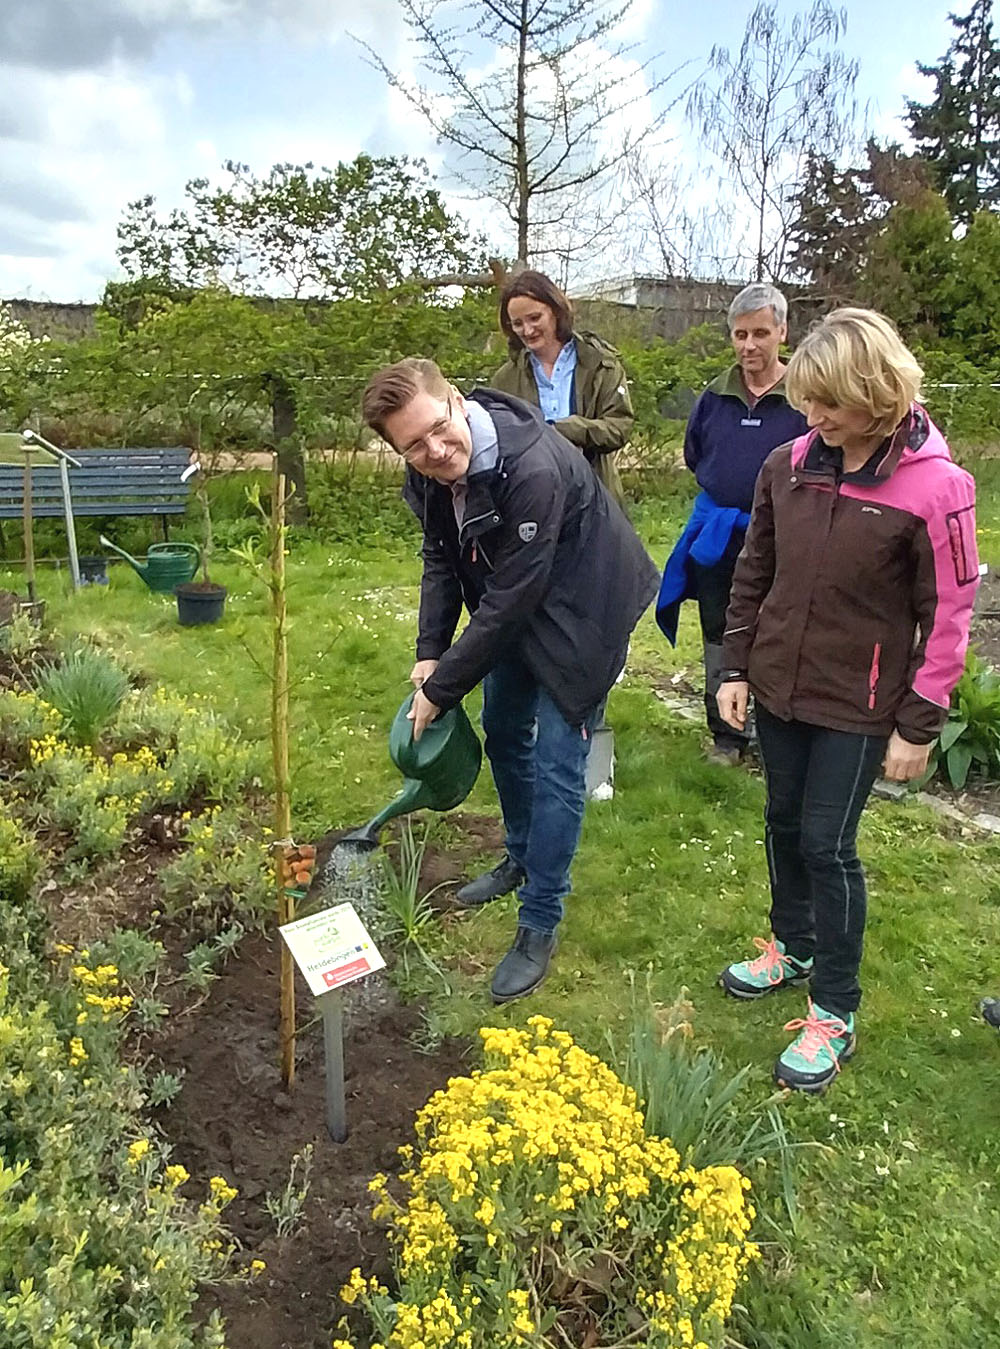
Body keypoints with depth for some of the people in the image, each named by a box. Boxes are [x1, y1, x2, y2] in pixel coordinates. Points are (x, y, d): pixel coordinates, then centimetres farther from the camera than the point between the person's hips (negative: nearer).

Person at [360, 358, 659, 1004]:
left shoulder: (534, 471, -37)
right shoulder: (430, 474, -12)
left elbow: (510, 601, -33)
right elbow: (442, 559, 3)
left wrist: (441, 689, -24)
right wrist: (430, 653, -6)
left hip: (579, 613, -8)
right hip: (515, 610, 8)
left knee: (556, 765, -7)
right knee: (502, 733, 20)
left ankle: (540, 926, 9)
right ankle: (523, 859, 44)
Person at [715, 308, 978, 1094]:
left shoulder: (933, 487, -16)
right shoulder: (788, 467, -4)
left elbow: (946, 617, -11)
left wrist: (918, 727, -9)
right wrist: (736, 668, 6)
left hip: (857, 706, -5)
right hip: (778, 687, 5)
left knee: (828, 844, 0)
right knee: (784, 824, 17)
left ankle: (834, 1015, 18)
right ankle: (792, 948, 42)